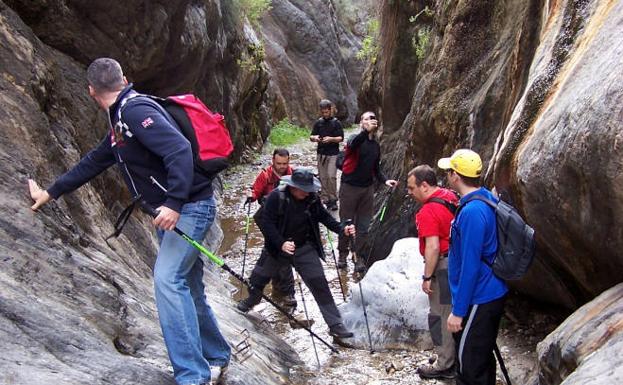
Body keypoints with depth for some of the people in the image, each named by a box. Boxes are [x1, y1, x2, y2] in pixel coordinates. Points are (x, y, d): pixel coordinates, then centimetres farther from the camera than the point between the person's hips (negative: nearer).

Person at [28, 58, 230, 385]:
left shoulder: (136, 110, -16)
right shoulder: (119, 123, 16)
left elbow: (180, 150, -28)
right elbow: (93, 162, 26)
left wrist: (174, 203, -36)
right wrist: (50, 192, 32)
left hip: (190, 206, -10)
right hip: (172, 210, 10)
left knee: (167, 278, -20)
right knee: (187, 287, 14)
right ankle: (215, 358, 29)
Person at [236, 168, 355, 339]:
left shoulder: (312, 198, -10)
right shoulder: (276, 197, -20)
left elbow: (324, 217, 2)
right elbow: (267, 223, -20)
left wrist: (342, 229, -13)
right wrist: (281, 243, -32)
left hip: (304, 248, 1)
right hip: (277, 247, -1)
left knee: (319, 284, -7)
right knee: (259, 277, 18)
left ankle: (335, 325, -1)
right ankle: (251, 300, 54)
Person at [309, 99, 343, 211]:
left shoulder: (336, 122, -1)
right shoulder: (318, 122, 9)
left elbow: (341, 138, -4)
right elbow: (311, 137, 12)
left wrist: (331, 139, -21)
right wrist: (314, 138, -12)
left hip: (333, 154, -4)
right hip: (321, 153, 4)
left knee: (331, 176, -13)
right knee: (323, 177, 5)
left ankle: (333, 199, -2)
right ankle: (325, 199, 12)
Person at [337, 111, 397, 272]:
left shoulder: (376, 145, 12)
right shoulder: (355, 138, -8)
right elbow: (353, 145, -34)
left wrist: (385, 180, 1)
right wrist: (367, 131, -51)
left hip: (367, 188, 5)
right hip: (349, 187, -5)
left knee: (363, 226, 6)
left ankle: (358, 255, 17)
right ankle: (343, 253, 20)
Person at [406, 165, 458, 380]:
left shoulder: (428, 212, -22)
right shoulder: (450, 197, 6)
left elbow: (433, 247, -27)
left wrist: (427, 277, -19)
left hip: (443, 266, -10)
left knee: (440, 316, 2)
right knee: (455, 312, 19)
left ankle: (445, 366, 12)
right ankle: (457, 356, 33)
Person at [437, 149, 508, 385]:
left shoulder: (472, 212, -25)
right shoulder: (487, 198, 4)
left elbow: (470, 266, -25)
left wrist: (458, 311, -19)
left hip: (478, 301, -10)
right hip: (492, 293, 10)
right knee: (482, 358, 22)